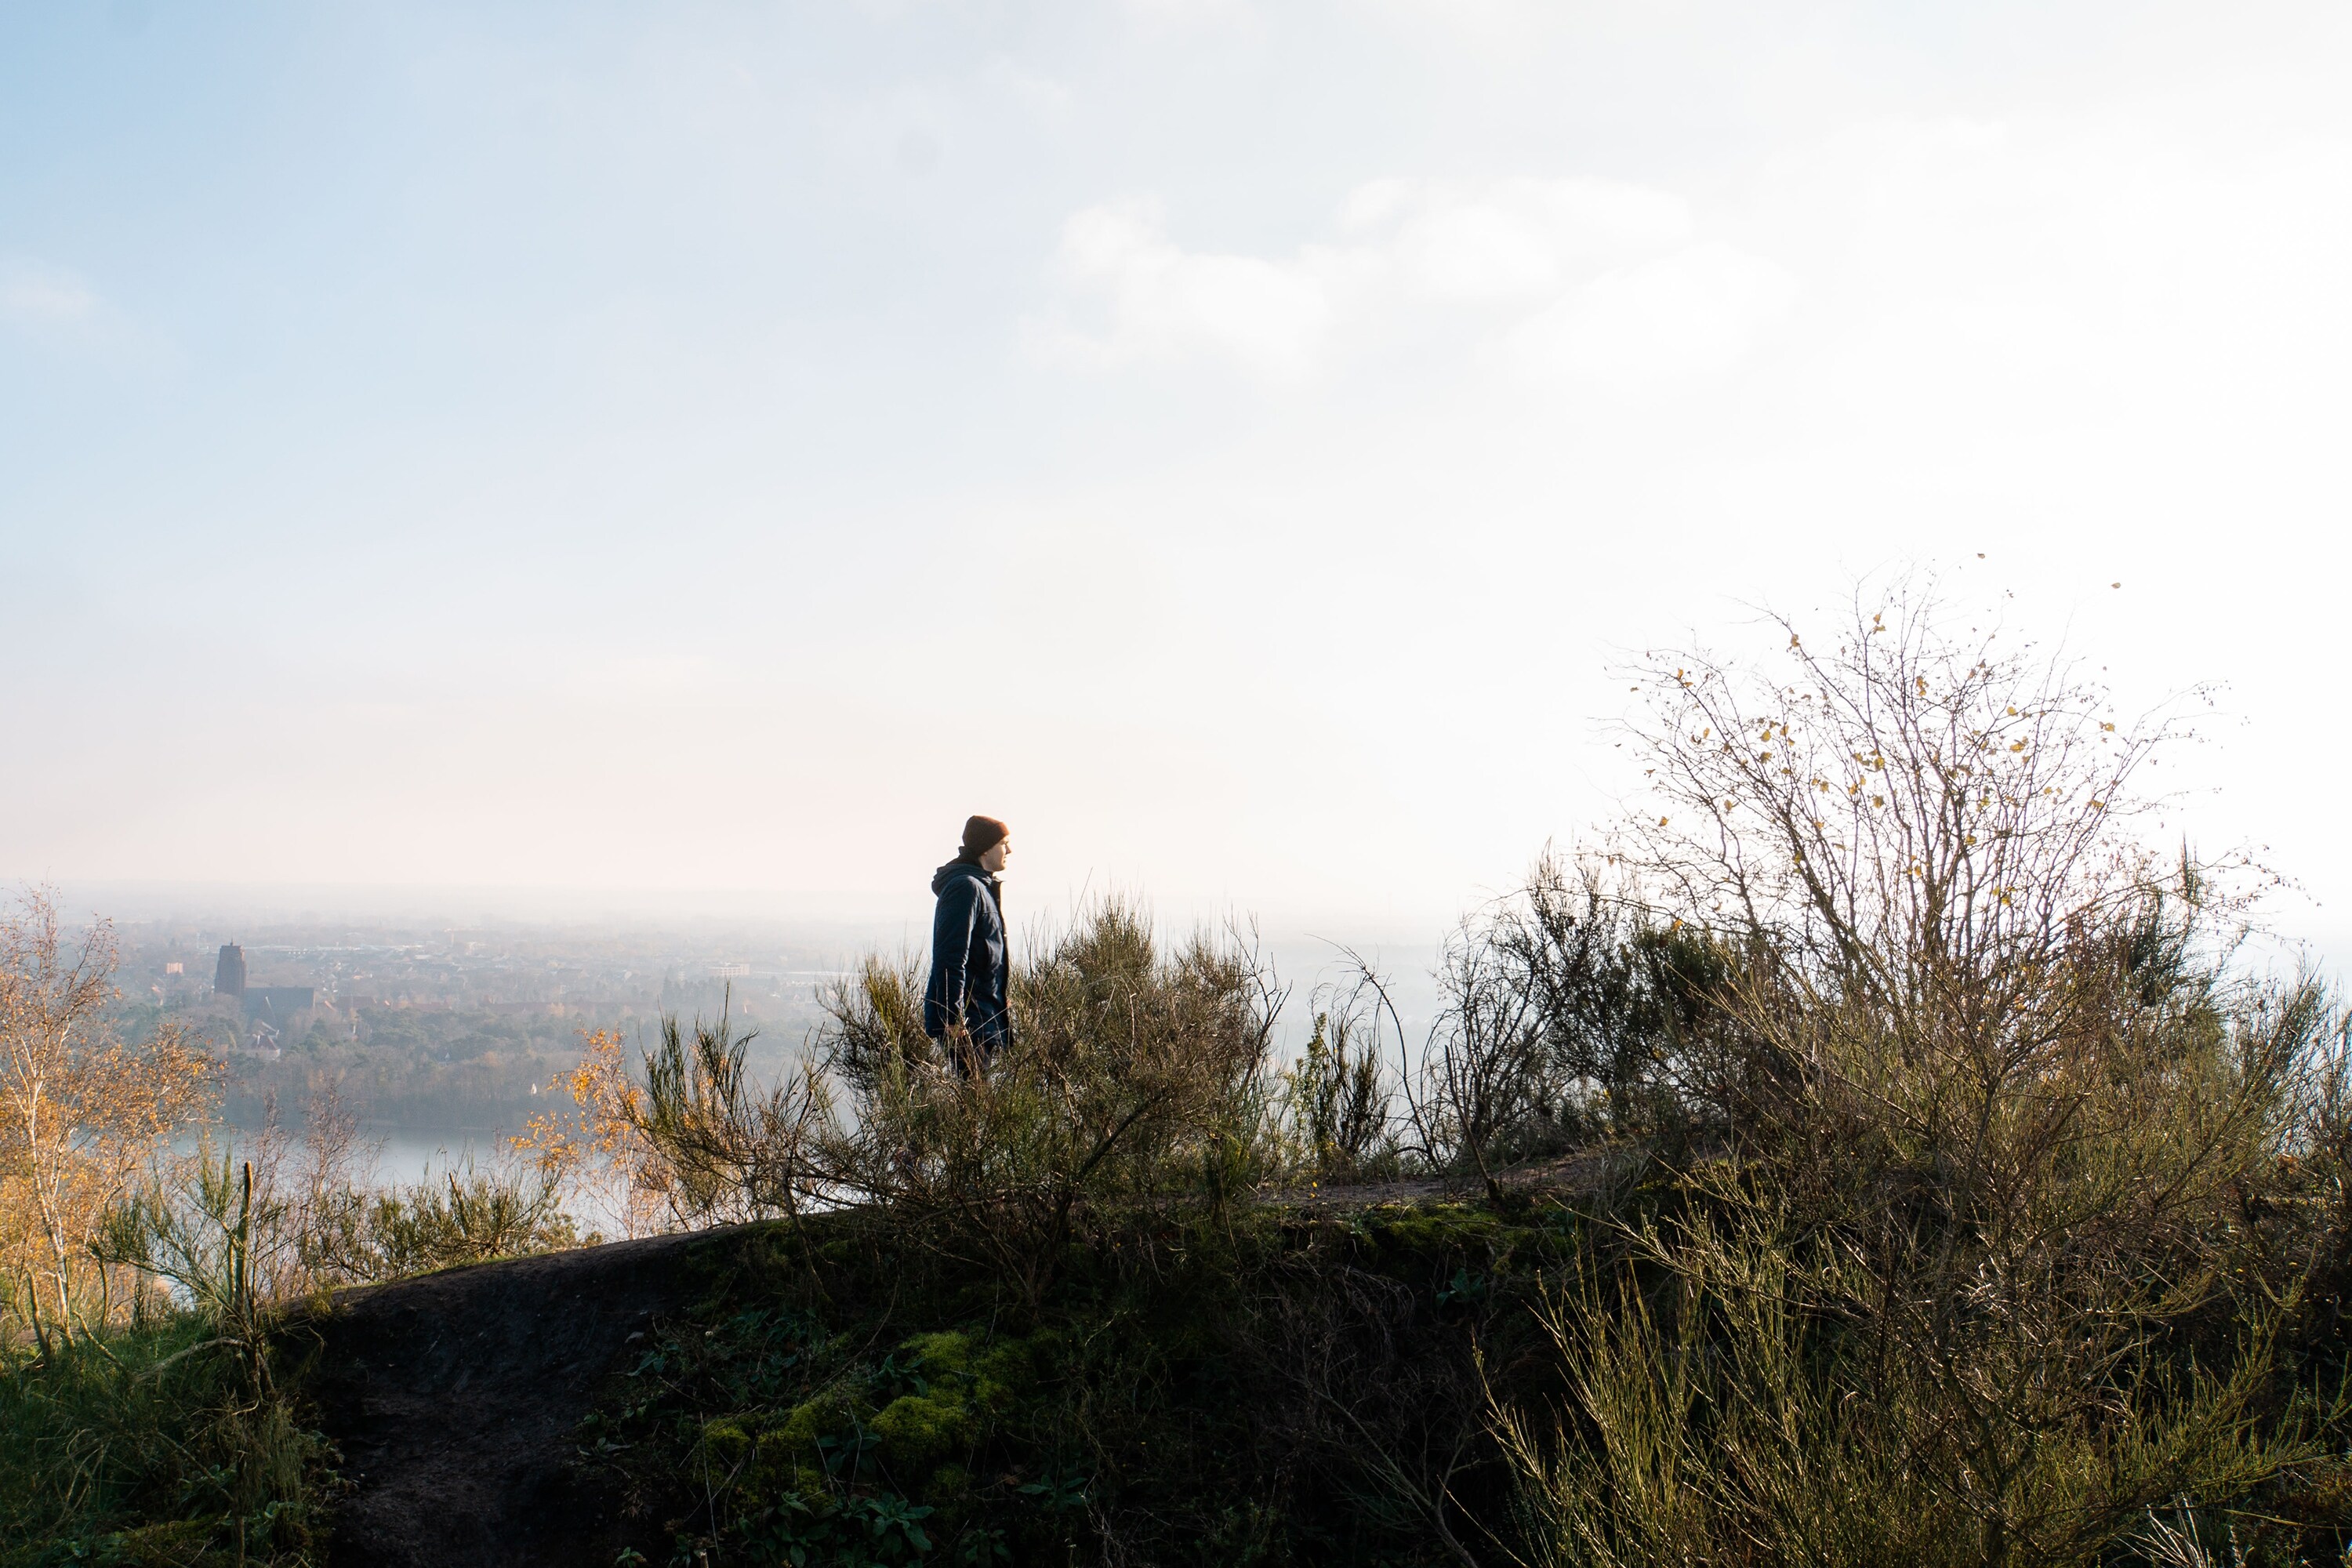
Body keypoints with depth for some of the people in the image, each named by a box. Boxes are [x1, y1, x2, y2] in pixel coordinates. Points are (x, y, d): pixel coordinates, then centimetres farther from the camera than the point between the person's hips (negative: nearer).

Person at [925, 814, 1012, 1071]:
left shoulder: (984, 887, 18)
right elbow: (950, 959, -21)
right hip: (969, 1021, -10)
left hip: (988, 1018, 10)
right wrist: (954, 1019, -24)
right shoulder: (966, 887, -14)